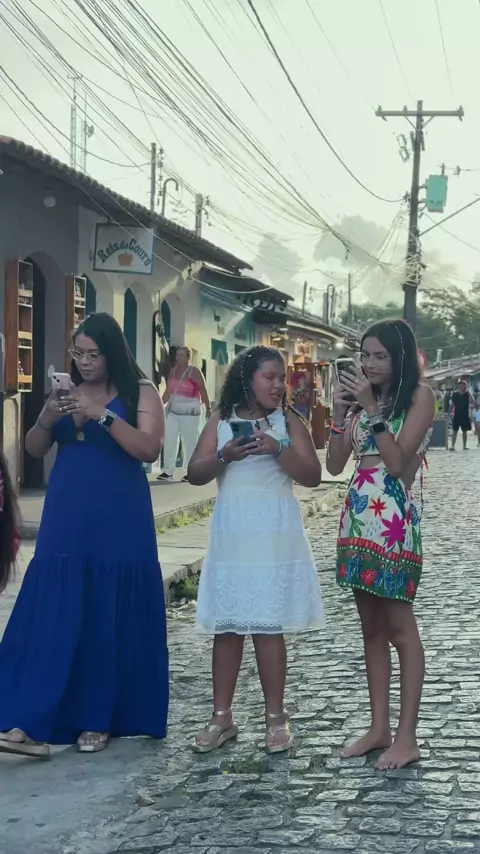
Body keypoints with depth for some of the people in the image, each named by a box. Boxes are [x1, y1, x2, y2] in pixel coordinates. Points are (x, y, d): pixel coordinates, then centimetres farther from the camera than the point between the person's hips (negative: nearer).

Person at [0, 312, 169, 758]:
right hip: (66, 518, 3)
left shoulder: (140, 392, -1)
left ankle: (98, 720, 12)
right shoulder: (65, 390, 10)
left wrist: (103, 415, -22)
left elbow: (149, 449, -14)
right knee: (51, 615, -4)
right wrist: (47, 418, -11)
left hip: (118, 521, -3)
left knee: (109, 618, 0)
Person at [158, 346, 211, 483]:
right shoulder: (173, 371, 10)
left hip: (189, 412, -5)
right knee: (169, 440, -3)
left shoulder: (194, 372, -6)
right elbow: (168, 392, 11)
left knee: (190, 442, 0)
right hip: (173, 411, 5)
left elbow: (203, 391, -6)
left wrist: (208, 409, -9)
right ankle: (168, 472, -1)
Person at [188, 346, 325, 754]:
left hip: (273, 534, -2)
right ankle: (222, 717, 14)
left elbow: (313, 476, -4)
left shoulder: (288, 420, 3)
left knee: (268, 626, -3)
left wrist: (278, 450, -17)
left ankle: (276, 717, 8)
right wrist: (225, 456, -15)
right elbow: (195, 474, 2)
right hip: (231, 533, 2)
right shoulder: (221, 421, 7)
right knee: (227, 626, 5)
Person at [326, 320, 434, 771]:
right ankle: (379, 728, 16)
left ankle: (406, 737, 2)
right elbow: (334, 464, 9)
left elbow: (398, 462, -14)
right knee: (371, 627, 10)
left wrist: (371, 408, -14)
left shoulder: (419, 395, -5)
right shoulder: (363, 399, 13)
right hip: (357, 517, 7)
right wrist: (339, 411, -2)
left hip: (394, 520, -7)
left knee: (399, 627, -3)